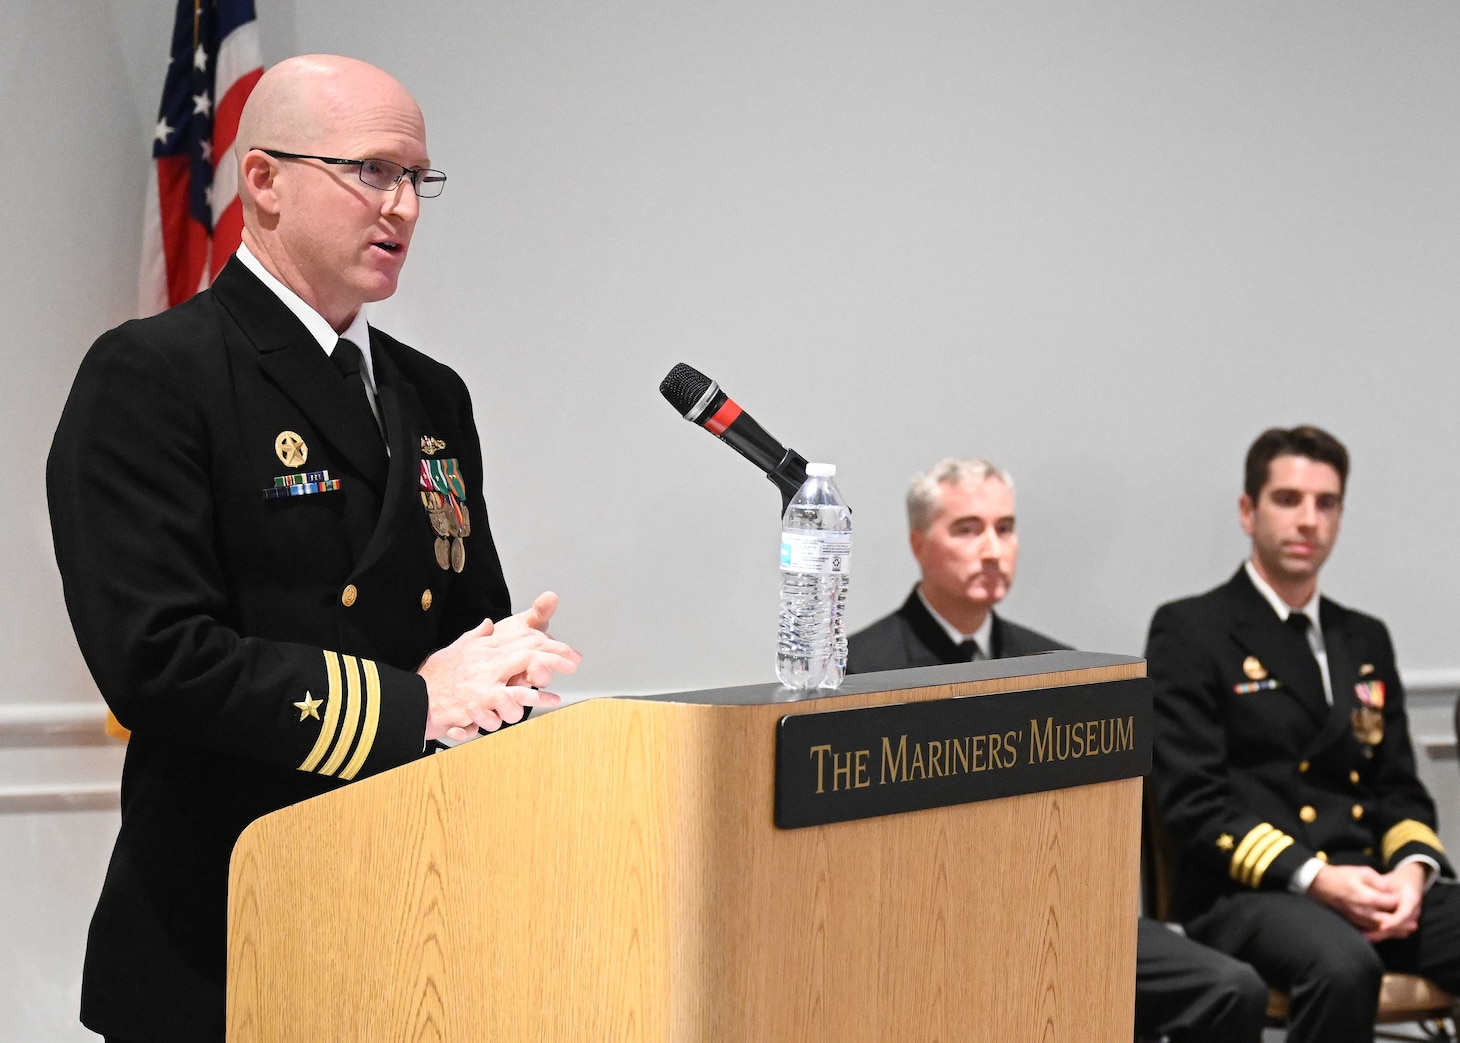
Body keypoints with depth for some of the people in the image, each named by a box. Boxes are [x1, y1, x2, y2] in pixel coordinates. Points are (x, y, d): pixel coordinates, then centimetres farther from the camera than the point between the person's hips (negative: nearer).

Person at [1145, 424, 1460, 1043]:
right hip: (1248, 891, -6)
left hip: (1374, 884, 6)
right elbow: (1194, 802, -6)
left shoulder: (1367, 641, 22)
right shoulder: (1190, 632, 3)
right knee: (1342, 966, -38)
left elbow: (1400, 786, 20)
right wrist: (1313, 877, -19)